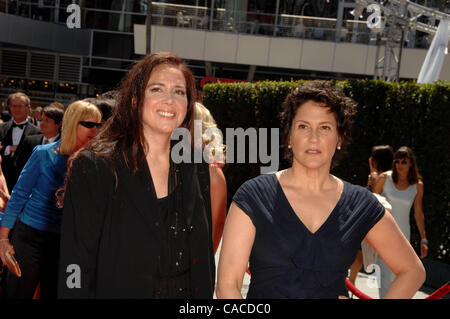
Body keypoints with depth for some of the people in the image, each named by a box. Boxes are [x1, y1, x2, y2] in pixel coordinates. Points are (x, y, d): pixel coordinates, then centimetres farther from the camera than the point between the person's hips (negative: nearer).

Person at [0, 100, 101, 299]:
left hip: (63, 242, 3)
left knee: (53, 294, 12)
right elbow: (19, 195, -4)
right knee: (18, 293, 4)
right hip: (30, 236, -2)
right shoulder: (44, 154, -8)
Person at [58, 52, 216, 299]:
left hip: (187, 292, 5)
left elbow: (204, 257, 7)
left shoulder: (196, 170, 2)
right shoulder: (92, 169, -13)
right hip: (115, 291, -4)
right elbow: (75, 265, -14)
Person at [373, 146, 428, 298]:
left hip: (402, 233, 2)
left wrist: (423, 239, 5)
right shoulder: (385, 178, -7)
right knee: (385, 272, -10)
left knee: (397, 273, 8)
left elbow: (418, 214, 6)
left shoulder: (418, 185, -1)